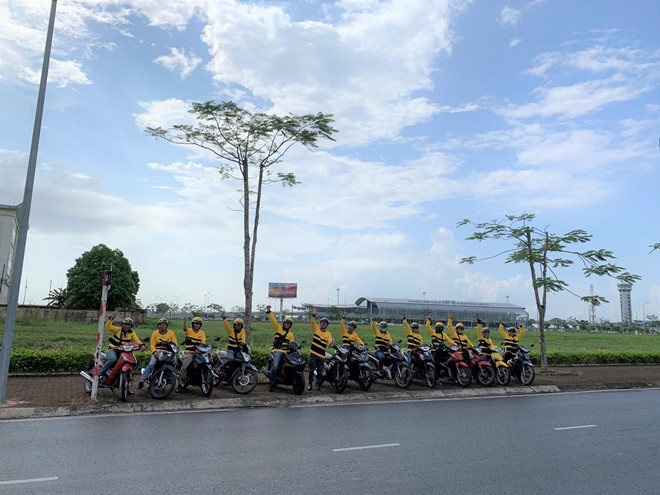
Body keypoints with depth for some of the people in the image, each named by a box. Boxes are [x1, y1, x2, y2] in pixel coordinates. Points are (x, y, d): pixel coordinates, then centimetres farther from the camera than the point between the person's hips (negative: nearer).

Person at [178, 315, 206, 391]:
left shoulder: (202, 333, 15)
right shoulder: (189, 331, 7)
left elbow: (203, 343, 4)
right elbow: (184, 328, -17)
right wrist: (185, 320, -36)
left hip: (198, 352, 2)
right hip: (189, 352, -2)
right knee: (184, 367, -18)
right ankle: (181, 384, -6)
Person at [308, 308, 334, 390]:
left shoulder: (328, 333, 5)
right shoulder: (316, 329, 4)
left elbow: (329, 343, -7)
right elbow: (313, 322, -13)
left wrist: (332, 343, -31)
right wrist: (313, 315, -31)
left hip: (322, 355, 1)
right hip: (313, 353, -1)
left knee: (320, 372, 5)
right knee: (311, 370, -1)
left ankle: (318, 384, 18)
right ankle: (310, 383, 9)